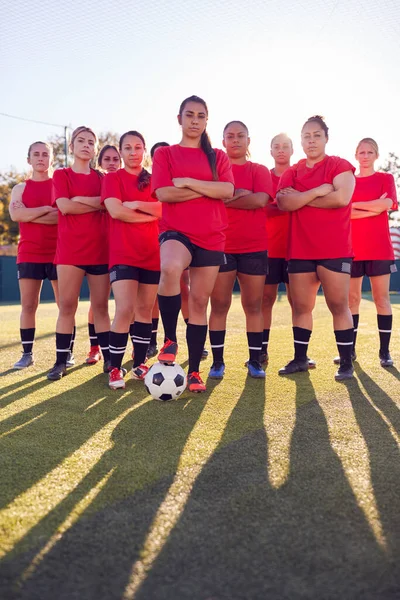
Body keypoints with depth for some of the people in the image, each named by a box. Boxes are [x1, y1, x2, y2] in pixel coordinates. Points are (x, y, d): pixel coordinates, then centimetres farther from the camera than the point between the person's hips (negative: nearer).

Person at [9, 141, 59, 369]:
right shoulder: (21, 188, 13)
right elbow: (15, 214, -6)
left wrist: (30, 215, -9)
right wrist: (47, 209, -11)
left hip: (58, 253, -2)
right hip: (29, 254, 2)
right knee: (28, 305, 1)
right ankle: (27, 353, 9)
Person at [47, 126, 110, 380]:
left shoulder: (102, 178, 16)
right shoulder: (61, 175, 8)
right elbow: (65, 206, -8)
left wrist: (80, 199, -10)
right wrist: (99, 204, -4)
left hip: (101, 248, 2)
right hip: (70, 248, -2)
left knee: (101, 306, 4)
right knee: (67, 305, -3)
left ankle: (109, 358, 10)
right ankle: (61, 361, 4)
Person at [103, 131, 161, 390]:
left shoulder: (154, 180, 15)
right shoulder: (112, 178, 5)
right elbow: (116, 211, -11)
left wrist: (136, 204, -11)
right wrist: (151, 215, -5)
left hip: (152, 253, 4)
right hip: (123, 253, -4)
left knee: (145, 310, 6)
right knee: (125, 310, -13)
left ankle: (140, 364, 16)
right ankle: (115, 368, -3)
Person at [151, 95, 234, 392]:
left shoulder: (218, 156, 14)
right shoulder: (165, 154, 9)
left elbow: (227, 191, -4)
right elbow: (164, 193, -8)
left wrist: (187, 182, -10)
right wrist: (209, 190, -5)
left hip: (212, 237, 3)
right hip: (177, 232, -3)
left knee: (200, 302, 3)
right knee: (170, 268, -36)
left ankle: (194, 371, 13)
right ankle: (170, 340, -16)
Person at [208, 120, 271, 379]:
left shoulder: (260, 170, 11)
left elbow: (260, 200, -8)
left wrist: (224, 198, -8)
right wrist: (241, 195, -10)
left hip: (254, 247, 1)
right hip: (220, 245, 0)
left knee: (253, 305, 3)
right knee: (219, 305, -1)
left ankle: (255, 361, 12)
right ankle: (218, 361, 6)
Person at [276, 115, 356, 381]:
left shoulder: (340, 165, 2)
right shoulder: (291, 173, 13)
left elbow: (342, 198, -16)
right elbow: (284, 203, -5)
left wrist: (301, 197, -7)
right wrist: (318, 191, -13)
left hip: (335, 249, -4)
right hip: (300, 249, 4)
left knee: (338, 305, -2)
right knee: (301, 306, 8)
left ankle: (347, 363, 6)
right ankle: (300, 359, 19)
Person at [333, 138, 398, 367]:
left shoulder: (386, 179, 8)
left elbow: (386, 205, -11)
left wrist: (354, 204, -7)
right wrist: (374, 207, -11)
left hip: (379, 247, -1)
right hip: (352, 248, 2)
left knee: (382, 298, 0)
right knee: (352, 299, 4)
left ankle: (385, 351, 5)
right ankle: (350, 349, 12)